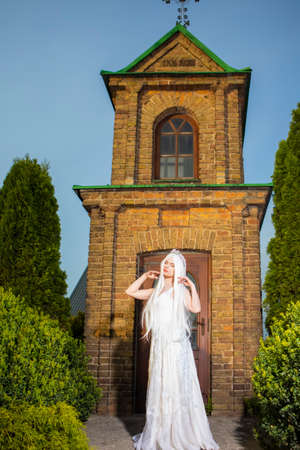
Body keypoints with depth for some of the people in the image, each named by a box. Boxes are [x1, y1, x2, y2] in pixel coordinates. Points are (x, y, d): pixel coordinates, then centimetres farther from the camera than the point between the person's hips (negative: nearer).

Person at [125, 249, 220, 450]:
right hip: (159, 346, 6)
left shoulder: (181, 291, 0)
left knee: (178, 388, -4)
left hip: (176, 345, -5)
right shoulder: (156, 292, 17)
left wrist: (192, 286, -12)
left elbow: (196, 308, -17)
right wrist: (145, 276, 17)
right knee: (158, 388, 9)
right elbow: (130, 291, 21)